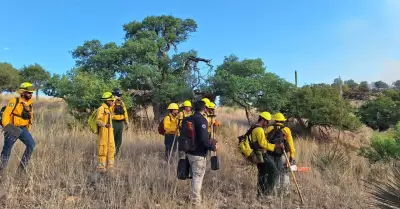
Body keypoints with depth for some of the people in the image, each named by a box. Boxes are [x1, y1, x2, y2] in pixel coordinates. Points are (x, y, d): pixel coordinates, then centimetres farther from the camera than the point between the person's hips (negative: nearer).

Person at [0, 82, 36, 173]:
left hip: (23, 129, 5)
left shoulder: (30, 103, 4)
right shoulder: (14, 101, -14)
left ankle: (22, 168, -3)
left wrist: (28, 130, 17)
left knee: (31, 144, -14)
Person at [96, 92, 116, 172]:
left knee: (111, 147, 11)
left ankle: (110, 165, 21)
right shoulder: (101, 109, -12)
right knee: (103, 148, -4)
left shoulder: (109, 109, 14)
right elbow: (98, 120, -19)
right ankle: (101, 166, 4)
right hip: (103, 130, -9)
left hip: (110, 130, 9)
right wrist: (105, 125, -35)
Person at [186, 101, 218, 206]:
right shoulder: (202, 120, -19)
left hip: (190, 152, 9)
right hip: (199, 154, -8)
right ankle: (196, 201, 13)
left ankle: (194, 197, 33)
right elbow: (203, 138, -26)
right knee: (198, 177, 3)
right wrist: (212, 147, -10)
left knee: (195, 176, 21)